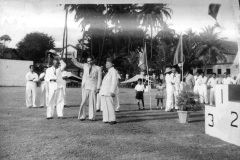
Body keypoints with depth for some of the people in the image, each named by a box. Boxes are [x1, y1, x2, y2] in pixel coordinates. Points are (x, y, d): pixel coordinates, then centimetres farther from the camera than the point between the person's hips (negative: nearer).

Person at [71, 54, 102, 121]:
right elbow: (76, 63, 9)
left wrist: (98, 88, -5)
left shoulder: (98, 68, 4)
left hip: (93, 88, -1)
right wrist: (72, 57, -7)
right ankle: (82, 116, 6)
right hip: (85, 87, 2)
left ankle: (92, 117, 6)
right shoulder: (85, 66, 12)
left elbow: (99, 79, 2)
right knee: (83, 102, -2)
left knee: (92, 102, -1)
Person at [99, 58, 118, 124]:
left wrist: (112, 91, -20)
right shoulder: (108, 72, 24)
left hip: (109, 92, -9)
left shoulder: (113, 71, -4)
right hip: (104, 92, 9)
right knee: (104, 106, 6)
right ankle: (106, 119, 10)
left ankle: (112, 120, -5)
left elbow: (115, 82, -13)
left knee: (110, 105, -10)